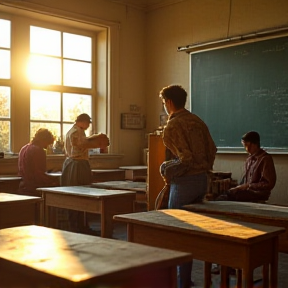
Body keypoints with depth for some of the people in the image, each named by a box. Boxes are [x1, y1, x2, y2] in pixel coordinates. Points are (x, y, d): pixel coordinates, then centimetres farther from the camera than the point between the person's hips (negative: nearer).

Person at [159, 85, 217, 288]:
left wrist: (167, 170, -7)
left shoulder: (172, 126, -14)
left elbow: (185, 158, -21)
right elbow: (212, 149, 11)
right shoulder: (197, 121, 10)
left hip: (185, 182, -8)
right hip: (202, 179, 8)